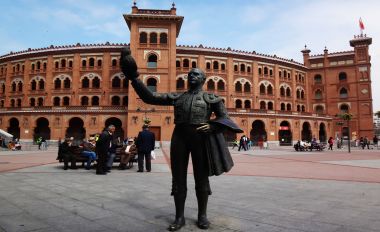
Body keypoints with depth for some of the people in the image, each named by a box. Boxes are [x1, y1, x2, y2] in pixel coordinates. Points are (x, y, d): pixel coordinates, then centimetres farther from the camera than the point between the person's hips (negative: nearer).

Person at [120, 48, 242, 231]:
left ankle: (202, 215, 19)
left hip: (201, 137, -2)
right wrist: (134, 77, 3)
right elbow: (149, 97, 11)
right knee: (178, 177, 3)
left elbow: (224, 117, 5)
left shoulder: (211, 98, 10)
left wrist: (211, 126, -16)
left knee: (201, 177, 5)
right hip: (180, 137, 3)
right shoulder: (177, 97, 15)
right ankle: (179, 217, 15)